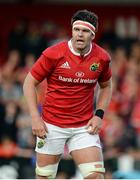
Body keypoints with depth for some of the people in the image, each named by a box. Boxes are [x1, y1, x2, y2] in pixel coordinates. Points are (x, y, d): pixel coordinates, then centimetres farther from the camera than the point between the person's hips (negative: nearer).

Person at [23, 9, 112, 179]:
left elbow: (106, 86, 17)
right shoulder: (53, 54, -11)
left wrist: (99, 114, 1)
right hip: (51, 126, -1)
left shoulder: (102, 57, -2)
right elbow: (29, 82, -3)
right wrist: (35, 118, -10)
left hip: (84, 126, 1)